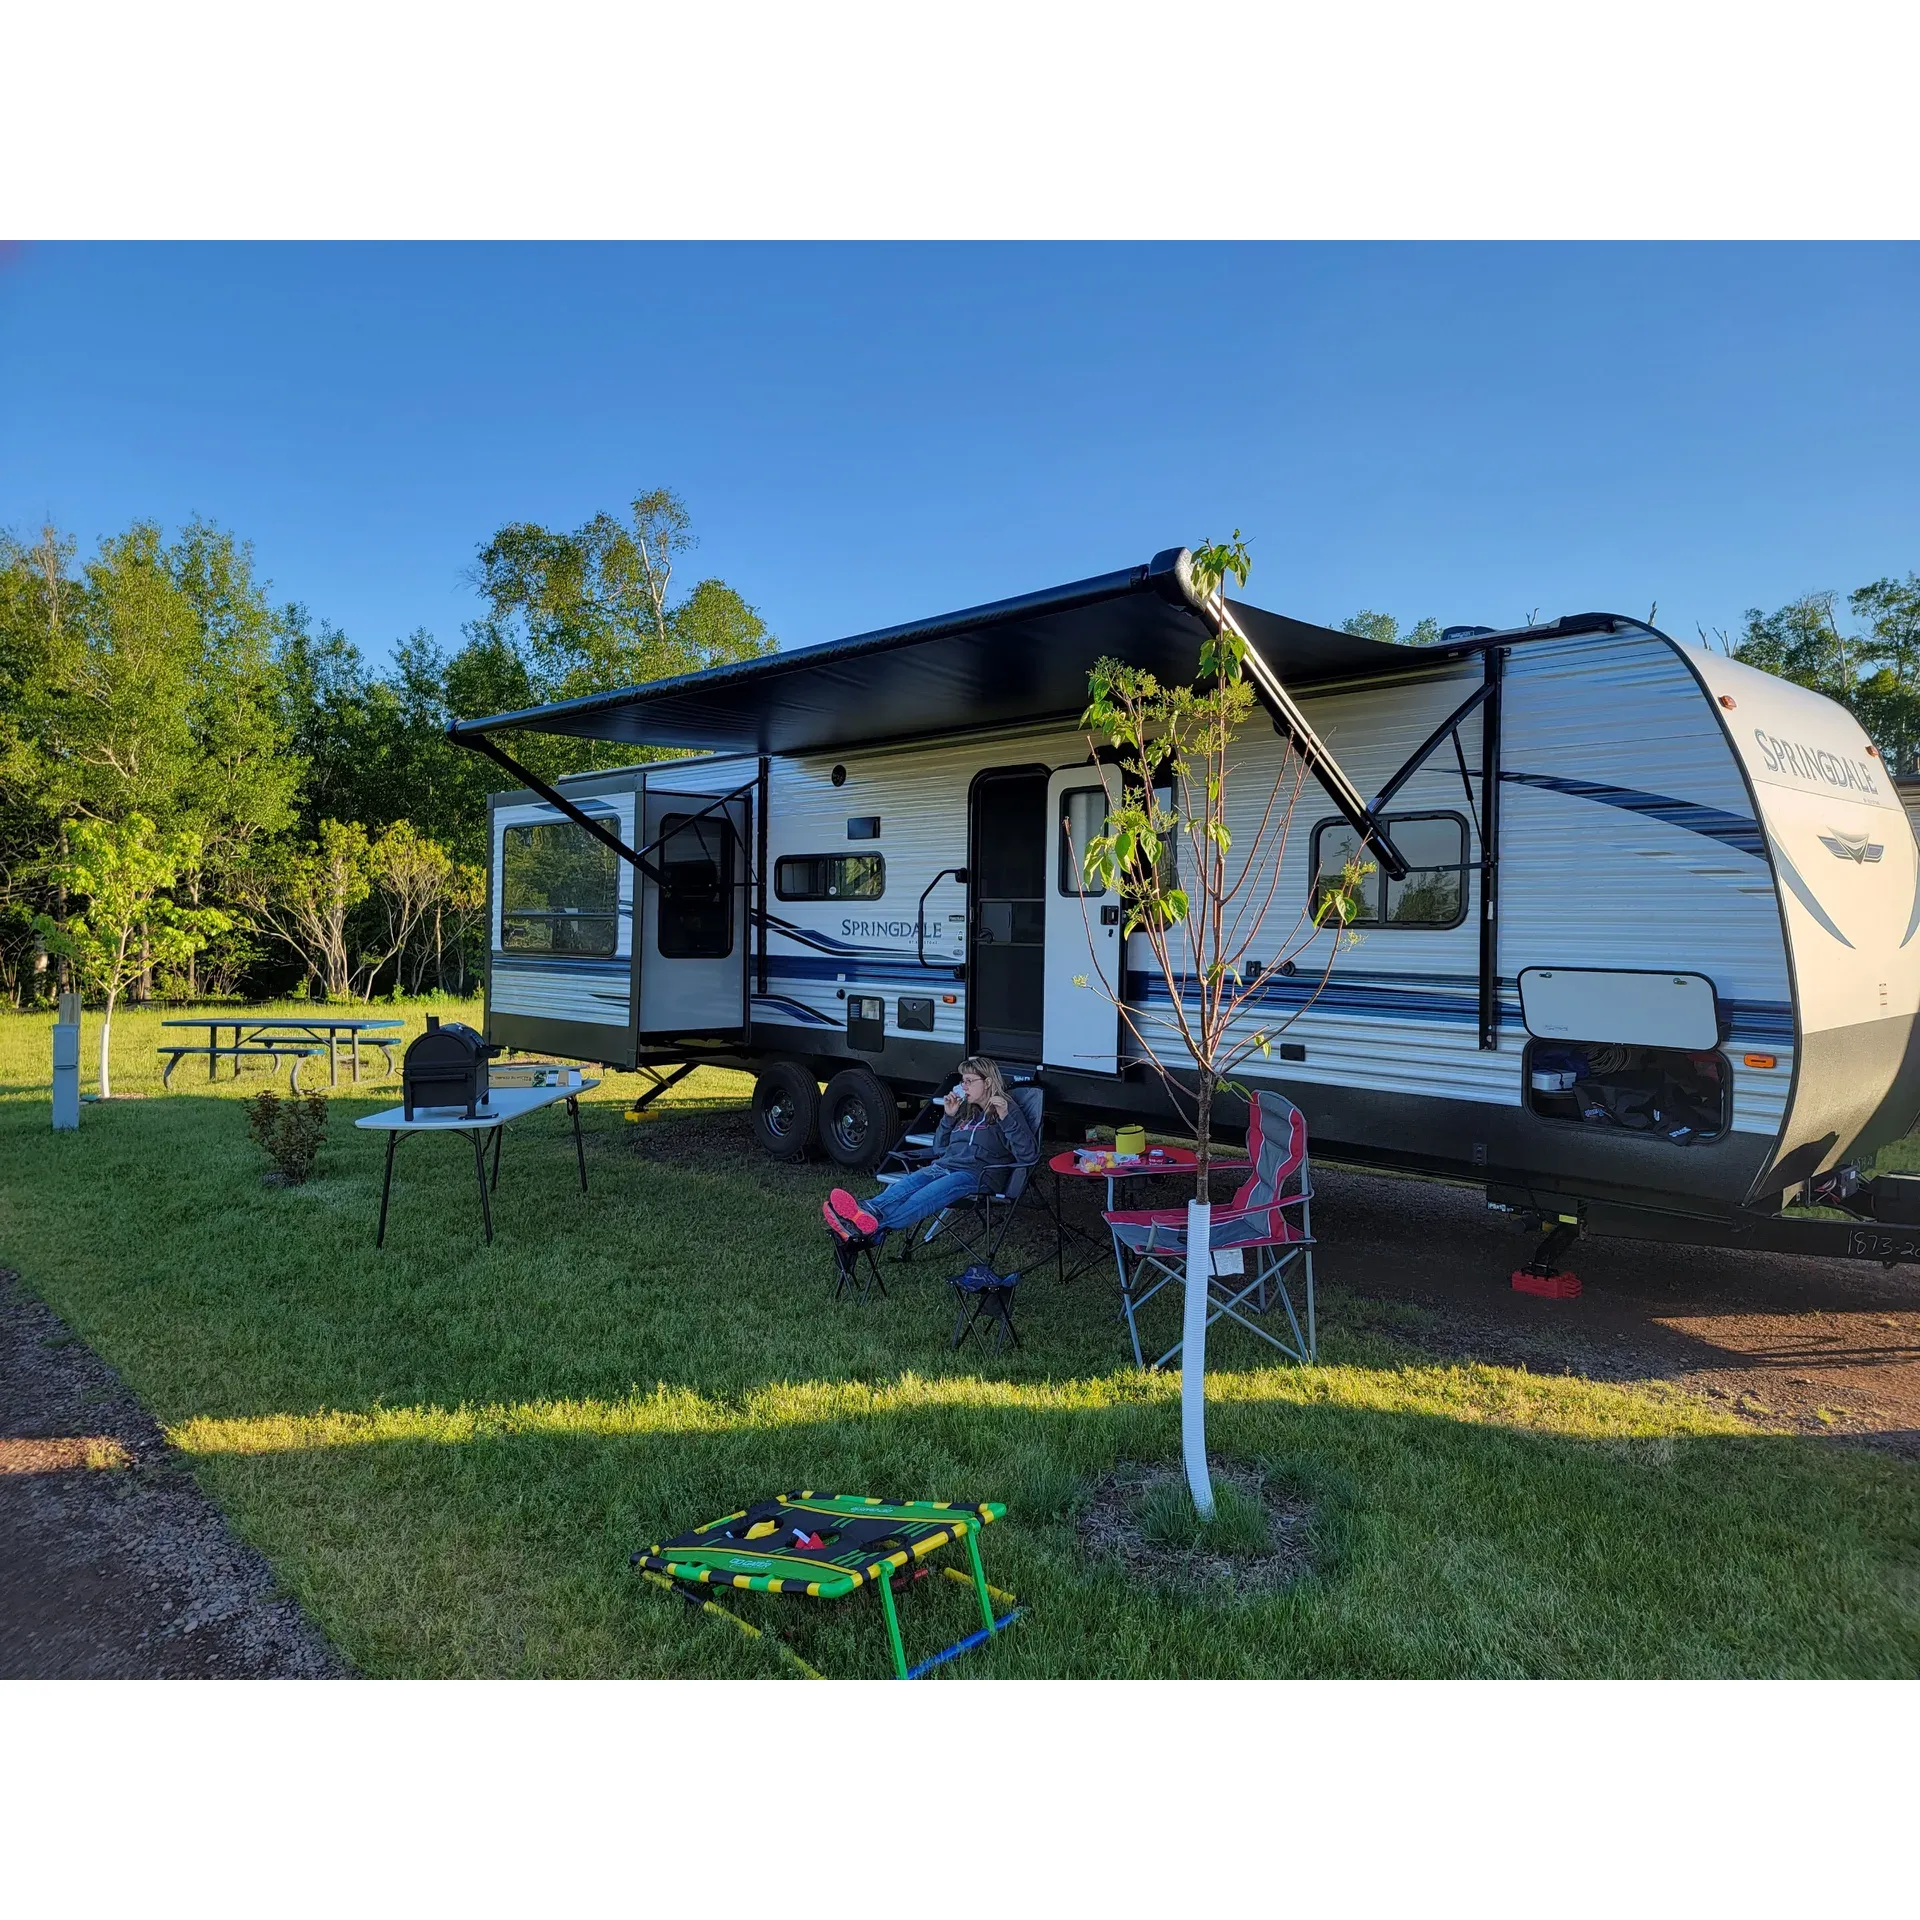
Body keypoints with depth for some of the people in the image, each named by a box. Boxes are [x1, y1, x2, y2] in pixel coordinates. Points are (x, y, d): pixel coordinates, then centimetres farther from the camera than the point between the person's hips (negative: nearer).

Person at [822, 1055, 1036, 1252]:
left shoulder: (1007, 1110, 6)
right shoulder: (965, 1110, 26)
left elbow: (1028, 1154, -8)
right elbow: (939, 1149, 30)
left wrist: (1006, 1118, -19)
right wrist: (948, 1117, 16)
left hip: (975, 1176, -6)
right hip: (943, 1167, 6)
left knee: (924, 1197, -37)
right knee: (904, 1186, -29)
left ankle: (873, 1229, -62)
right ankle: (865, 1211, -59)